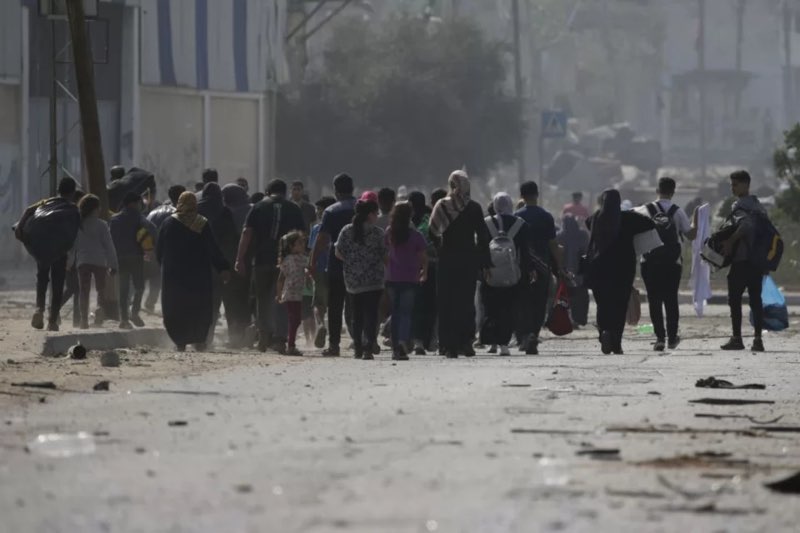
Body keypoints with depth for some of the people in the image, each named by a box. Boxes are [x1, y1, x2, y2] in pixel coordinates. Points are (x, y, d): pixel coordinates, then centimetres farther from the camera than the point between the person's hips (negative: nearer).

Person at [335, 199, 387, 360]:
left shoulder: (346, 231, 1)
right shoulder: (377, 232, -7)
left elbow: (338, 253, 2)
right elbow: (385, 256, -4)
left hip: (352, 280, 4)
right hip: (373, 280, -4)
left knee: (357, 315, 15)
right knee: (370, 315, -2)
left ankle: (357, 348, 16)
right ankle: (368, 348, -13)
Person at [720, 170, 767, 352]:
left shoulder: (739, 206, -9)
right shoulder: (758, 205, 17)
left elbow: (745, 224, -27)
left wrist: (730, 241, -22)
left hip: (742, 260, -7)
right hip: (759, 259, 7)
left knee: (734, 299, -1)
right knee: (755, 299, 6)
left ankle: (736, 338, -2)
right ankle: (758, 339, 1)